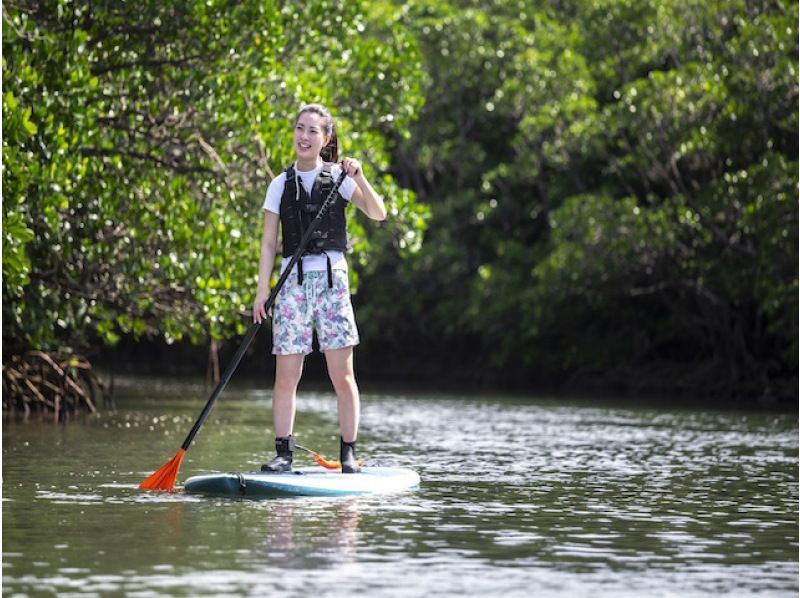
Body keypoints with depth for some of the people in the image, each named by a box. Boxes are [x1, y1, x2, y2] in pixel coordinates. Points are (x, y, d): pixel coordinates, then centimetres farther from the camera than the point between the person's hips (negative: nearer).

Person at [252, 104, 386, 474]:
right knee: (286, 377, -3)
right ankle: (283, 453, 2)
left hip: (332, 280, -1)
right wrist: (262, 290, -1)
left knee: (342, 376, -4)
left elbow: (378, 214, -6)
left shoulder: (338, 177, 5)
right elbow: (269, 242, 8)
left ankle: (348, 455, 1)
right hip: (293, 281, 1)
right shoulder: (280, 185, 10)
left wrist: (359, 178, -20)